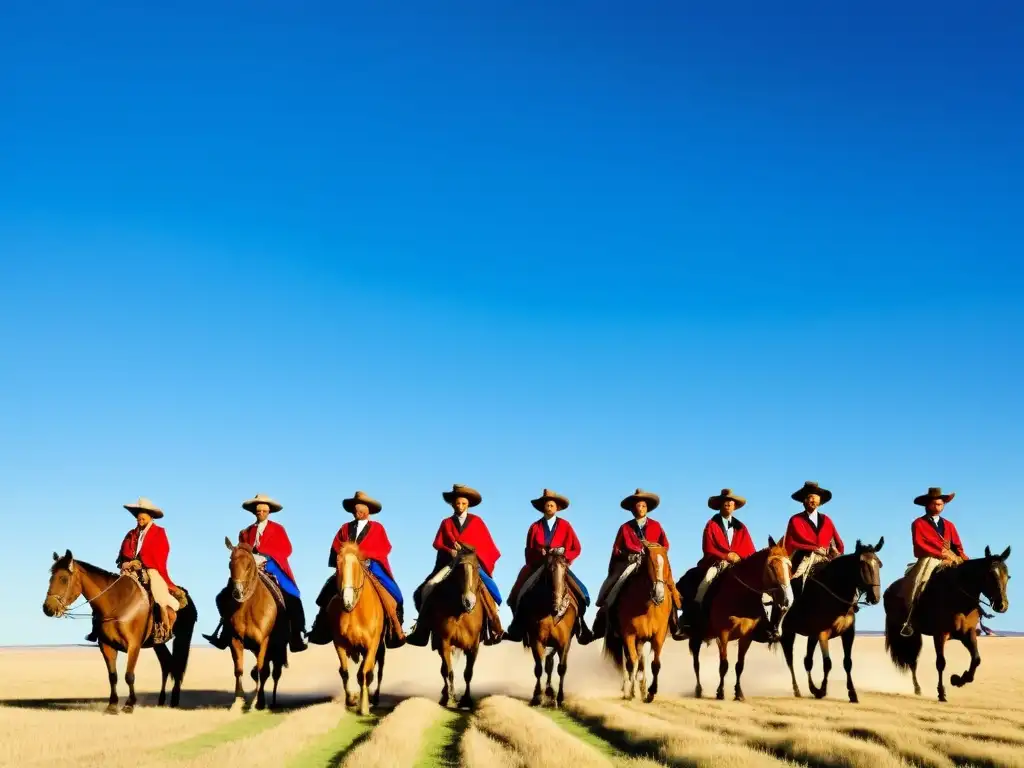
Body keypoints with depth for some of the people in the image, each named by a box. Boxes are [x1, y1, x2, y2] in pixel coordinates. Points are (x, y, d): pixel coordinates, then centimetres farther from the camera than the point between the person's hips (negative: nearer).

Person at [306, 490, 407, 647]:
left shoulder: (377, 528, 9)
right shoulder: (345, 528, 17)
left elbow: (385, 548, -2)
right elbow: (335, 549, 10)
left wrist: (364, 553, -16)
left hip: (372, 567, -2)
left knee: (391, 595, -17)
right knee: (328, 593, -10)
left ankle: (395, 631, -6)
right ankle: (320, 631, -4)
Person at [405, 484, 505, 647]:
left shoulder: (476, 521, 9)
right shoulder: (446, 523, 12)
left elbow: (487, 545, 4)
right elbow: (437, 543, 5)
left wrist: (471, 551, -13)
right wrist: (450, 550, -14)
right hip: (450, 563, 1)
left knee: (490, 591, -22)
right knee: (427, 588, -17)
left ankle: (494, 629, -6)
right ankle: (421, 631, -11)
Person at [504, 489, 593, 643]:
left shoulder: (565, 525, 6)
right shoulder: (535, 527, 7)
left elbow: (576, 548, 3)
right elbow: (529, 551, 6)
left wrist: (562, 551, -14)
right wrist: (540, 552, -14)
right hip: (537, 566, 0)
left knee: (581, 593, -16)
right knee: (518, 593, -15)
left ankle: (579, 625, 3)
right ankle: (517, 627, 0)